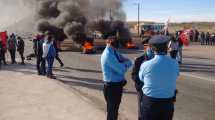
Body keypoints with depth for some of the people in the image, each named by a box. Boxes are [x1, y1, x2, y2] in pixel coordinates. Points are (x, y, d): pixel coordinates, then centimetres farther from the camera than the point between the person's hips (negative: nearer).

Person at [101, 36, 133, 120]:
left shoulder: (115, 52, 6)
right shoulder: (108, 55, -22)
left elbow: (129, 62, 7)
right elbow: (122, 69, -25)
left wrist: (124, 63, -14)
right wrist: (125, 63, -5)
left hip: (117, 85, 9)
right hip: (112, 87, -9)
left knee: (114, 110, 24)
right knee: (112, 111, 7)